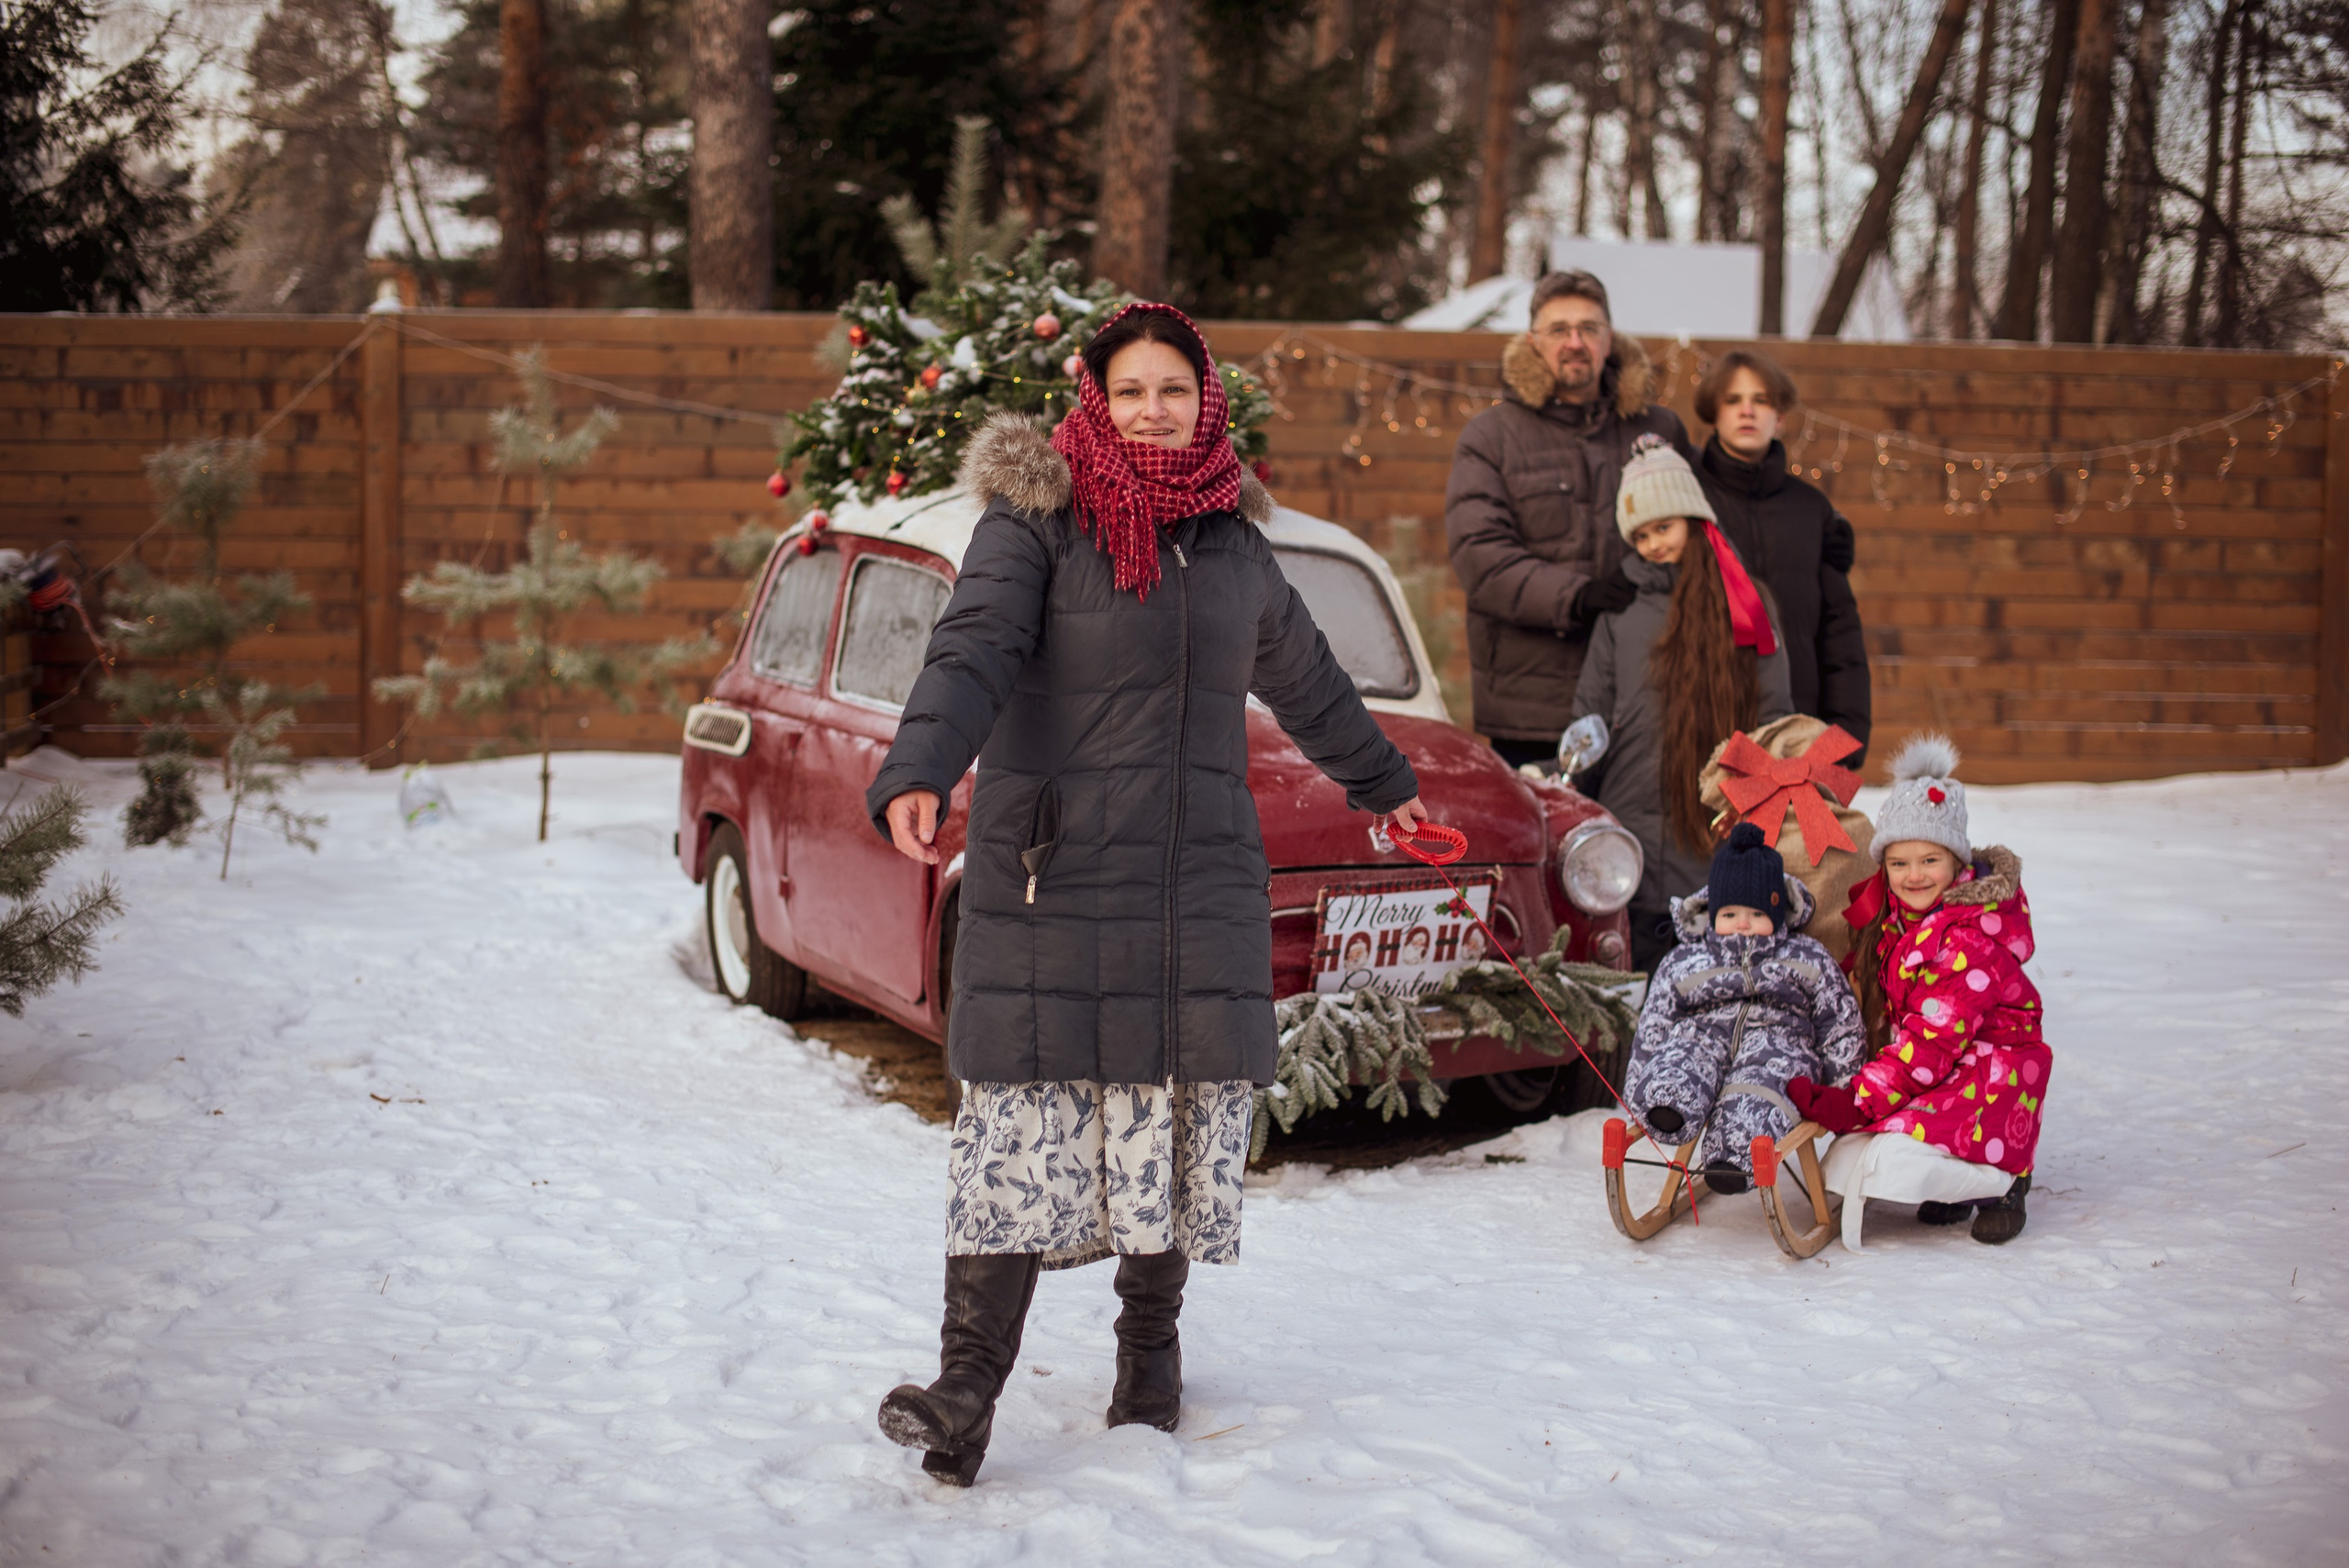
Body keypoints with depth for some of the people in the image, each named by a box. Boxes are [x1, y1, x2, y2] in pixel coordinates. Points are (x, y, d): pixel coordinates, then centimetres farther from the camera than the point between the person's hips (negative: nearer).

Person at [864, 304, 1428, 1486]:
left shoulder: (1231, 537, 13)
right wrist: (916, 775, -37)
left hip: (1199, 883, 4)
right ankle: (967, 1391, -8)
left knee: (1179, 1125, 6)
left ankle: (1151, 1355, 23)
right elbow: (973, 650, -19)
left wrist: (1381, 781, 41)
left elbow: (1304, 680, 28)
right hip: (1048, 878, -4)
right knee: (1022, 1125, -9)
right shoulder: (1036, 520, -3)